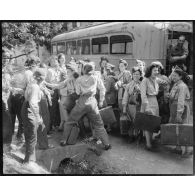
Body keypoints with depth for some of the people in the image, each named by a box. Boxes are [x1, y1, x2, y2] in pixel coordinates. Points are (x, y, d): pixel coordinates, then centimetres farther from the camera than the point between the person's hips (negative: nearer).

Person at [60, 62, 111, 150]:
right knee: (98, 124, 10)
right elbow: (102, 89, 7)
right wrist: (101, 101, 13)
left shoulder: (79, 80, 3)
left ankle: (64, 140, 17)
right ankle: (106, 144, 11)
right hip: (92, 102, 1)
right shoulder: (96, 78, 6)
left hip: (81, 102, -1)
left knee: (70, 121, 15)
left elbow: (78, 92, 0)